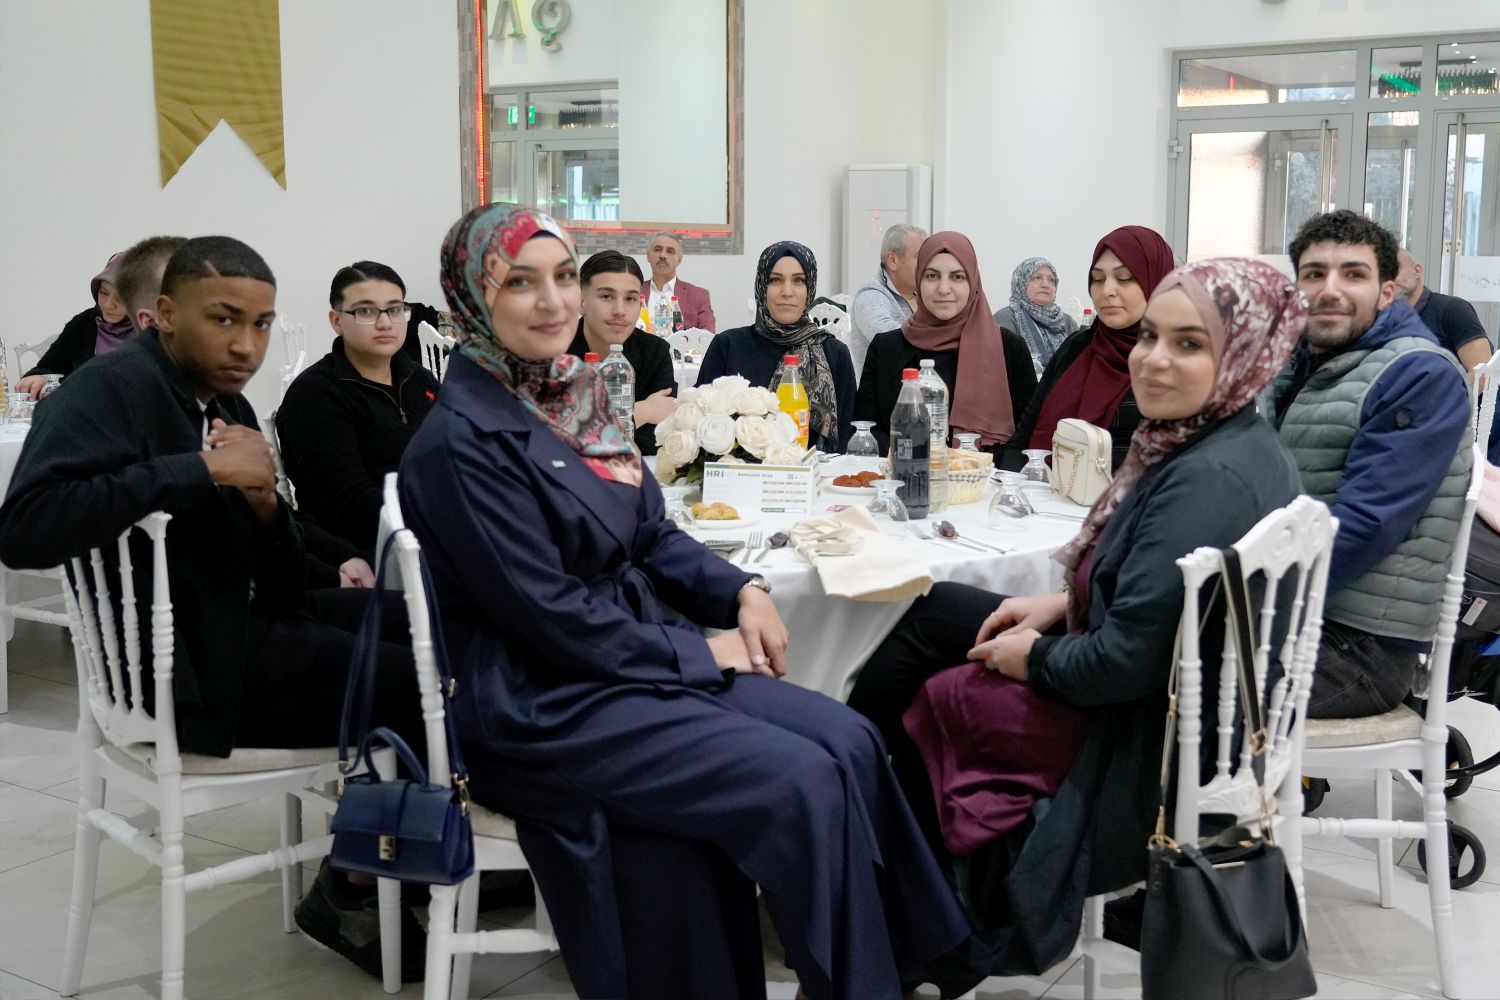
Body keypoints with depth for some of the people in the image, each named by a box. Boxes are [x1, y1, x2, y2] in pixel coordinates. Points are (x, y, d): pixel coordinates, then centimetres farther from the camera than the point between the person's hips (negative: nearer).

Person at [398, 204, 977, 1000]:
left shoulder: (573, 393, 7)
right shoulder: (463, 441, -18)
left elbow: (648, 537, 14)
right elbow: (548, 617, -19)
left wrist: (742, 592, -3)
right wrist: (699, 654, -12)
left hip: (633, 656, 8)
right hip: (545, 703, -8)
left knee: (848, 743, -6)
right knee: (802, 782, -18)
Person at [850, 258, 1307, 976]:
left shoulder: (1211, 479, -30)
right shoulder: (1231, 445, 1)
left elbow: (1128, 662, -30)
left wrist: (1034, 658, -12)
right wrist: (1062, 603, 4)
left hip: (1154, 747, -10)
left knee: (919, 701, 6)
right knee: (929, 614, 13)